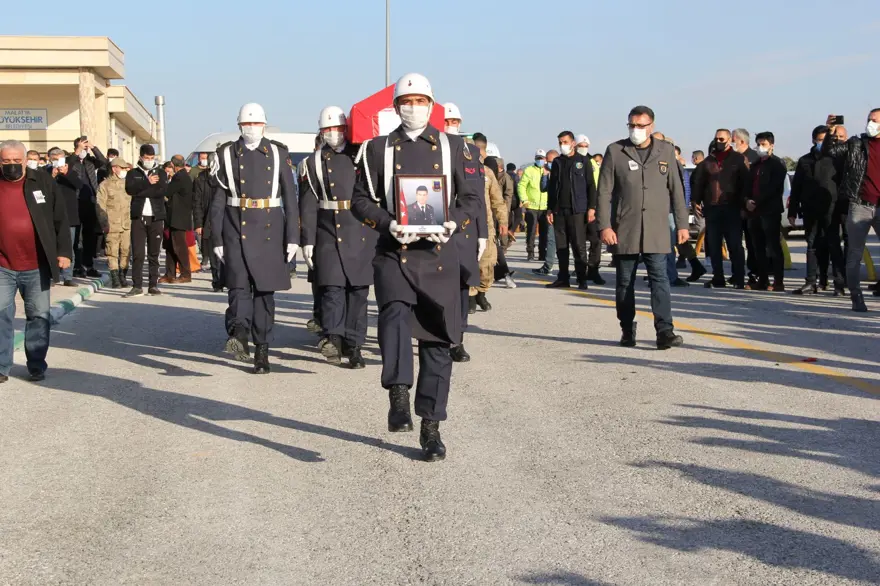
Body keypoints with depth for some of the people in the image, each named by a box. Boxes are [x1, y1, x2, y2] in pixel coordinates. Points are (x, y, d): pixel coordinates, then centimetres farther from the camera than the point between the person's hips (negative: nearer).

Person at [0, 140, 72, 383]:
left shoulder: (43, 181, 1)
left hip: (37, 266, 0)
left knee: (39, 316, 7)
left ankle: (36, 365, 17)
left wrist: (64, 251, -2)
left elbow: (60, 218, 4)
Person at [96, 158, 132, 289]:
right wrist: (104, 224, -8)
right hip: (112, 225, -4)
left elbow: (134, 202, 21)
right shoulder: (105, 185, 2)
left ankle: (123, 276, 13)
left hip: (127, 224, 4)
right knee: (113, 252, -3)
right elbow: (101, 206, -1)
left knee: (126, 251, 2)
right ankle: (115, 278, 2)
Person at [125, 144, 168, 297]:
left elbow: (162, 190, -7)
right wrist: (148, 183, -13)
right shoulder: (133, 173, 11)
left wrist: (141, 191, -12)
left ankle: (153, 285, 8)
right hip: (138, 217, -1)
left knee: (154, 254, 4)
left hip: (156, 217, 1)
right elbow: (130, 189, -9)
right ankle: (137, 286, -5)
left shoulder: (160, 174, 12)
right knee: (137, 253, -5)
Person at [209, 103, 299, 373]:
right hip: (236, 229, -1)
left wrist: (293, 237, 0)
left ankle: (262, 350, 11)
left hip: (269, 230, 1)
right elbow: (218, 200, 6)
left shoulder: (277, 153, 7)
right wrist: (217, 239, 2)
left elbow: (290, 198, 5)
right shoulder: (226, 155, 7)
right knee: (238, 285, -17)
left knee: (265, 290, 4)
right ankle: (239, 335, -33)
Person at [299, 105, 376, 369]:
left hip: (362, 232, 1)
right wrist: (307, 241, -4)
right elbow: (307, 205, 2)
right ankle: (332, 338, -22)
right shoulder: (314, 163, 5)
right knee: (332, 286, -14)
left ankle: (353, 345, 12)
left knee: (358, 289, 4)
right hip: (329, 233, -1)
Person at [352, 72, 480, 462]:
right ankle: (398, 397, -28)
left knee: (437, 342, 4)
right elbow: (360, 200, 6)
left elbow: (471, 198, 9)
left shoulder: (452, 148, 10)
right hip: (393, 254, -1)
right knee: (395, 314, -30)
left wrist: (453, 223, -11)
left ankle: (431, 429, 13)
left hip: (439, 255, 1)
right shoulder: (377, 149, 9)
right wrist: (388, 224, -12)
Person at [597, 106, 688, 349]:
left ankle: (665, 331, -11)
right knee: (625, 282, 7)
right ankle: (627, 331, 17)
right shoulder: (615, 151, 2)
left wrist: (682, 224, 6)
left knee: (659, 279, -7)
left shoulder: (666, 151, 8)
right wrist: (604, 226, -7)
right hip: (624, 230, 0)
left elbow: (676, 190, 10)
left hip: (656, 231, 0)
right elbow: (604, 192, 0)